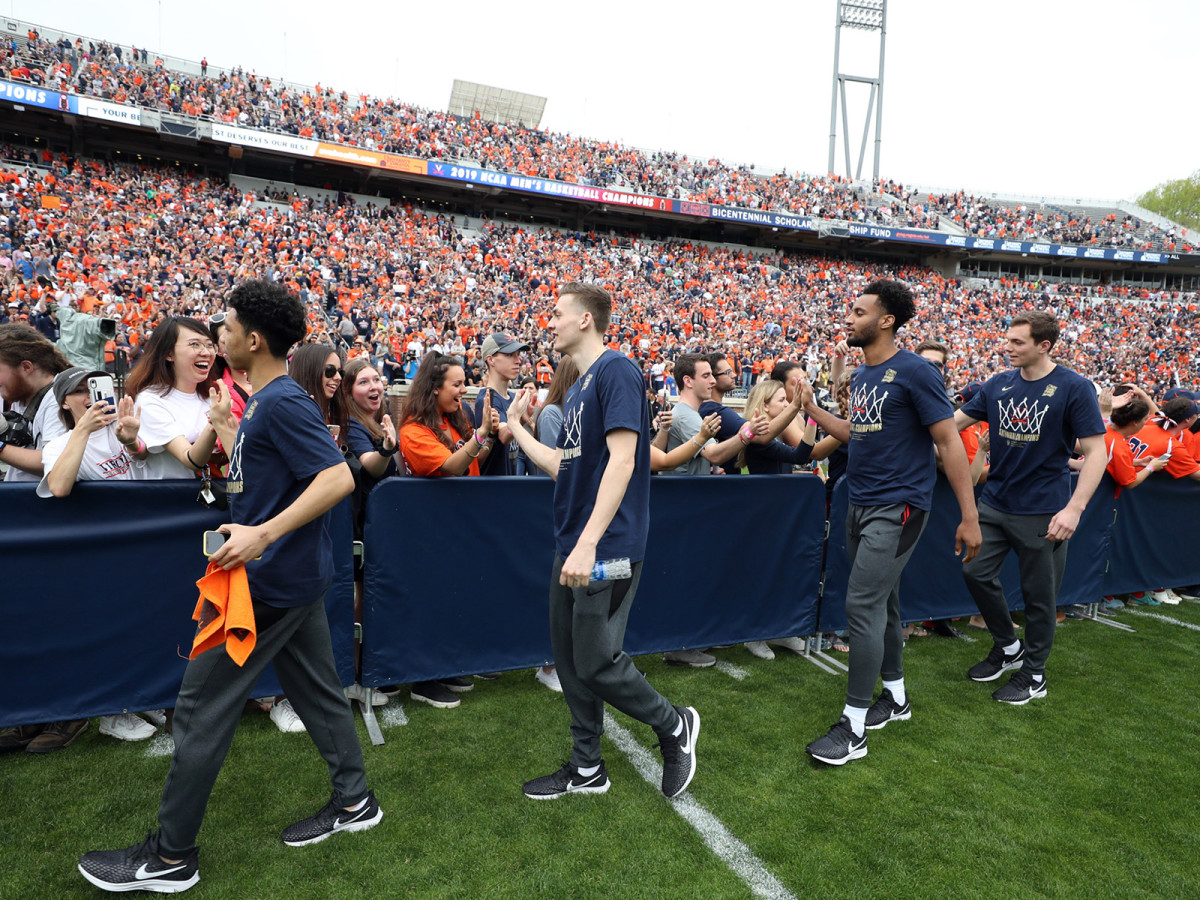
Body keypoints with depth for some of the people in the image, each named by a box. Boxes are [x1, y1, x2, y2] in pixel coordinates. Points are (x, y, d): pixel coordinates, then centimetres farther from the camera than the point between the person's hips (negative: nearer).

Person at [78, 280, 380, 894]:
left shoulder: (282, 403, -19)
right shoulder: (263, 402, 13)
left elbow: (339, 478, -28)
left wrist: (263, 534, -31)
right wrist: (225, 423, 24)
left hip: (271, 579, -10)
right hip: (293, 575, 10)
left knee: (202, 706, 3)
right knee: (317, 688, 17)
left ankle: (171, 857, 18)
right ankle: (354, 802, 32)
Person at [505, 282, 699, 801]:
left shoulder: (616, 370, -13)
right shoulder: (578, 387, 16)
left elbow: (622, 460, -22)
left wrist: (589, 543, -28)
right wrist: (516, 427, 26)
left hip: (606, 549, -9)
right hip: (569, 546, 9)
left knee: (596, 663, -2)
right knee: (568, 657, 14)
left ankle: (674, 726, 24)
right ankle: (586, 768, 31)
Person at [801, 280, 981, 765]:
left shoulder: (914, 371, -13)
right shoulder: (860, 374, 12)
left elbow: (949, 442, -13)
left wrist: (969, 516, -15)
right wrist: (813, 409, 11)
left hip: (897, 507, -8)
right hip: (861, 504, 8)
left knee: (862, 605, -10)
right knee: (882, 602, 17)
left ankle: (854, 726, 1)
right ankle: (895, 697, 35)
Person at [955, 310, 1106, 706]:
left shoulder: (1074, 388, -11)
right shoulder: (999, 383, 3)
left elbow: (1096, 452, -12)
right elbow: (953, 421, 9)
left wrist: (1074, 509, -19)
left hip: (1043, 510, -5)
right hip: (995, 502, 5)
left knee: (1039, 594, 6)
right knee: (976, 572, 6)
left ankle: (1033, 672, 26)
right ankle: (1008, 646, 30)